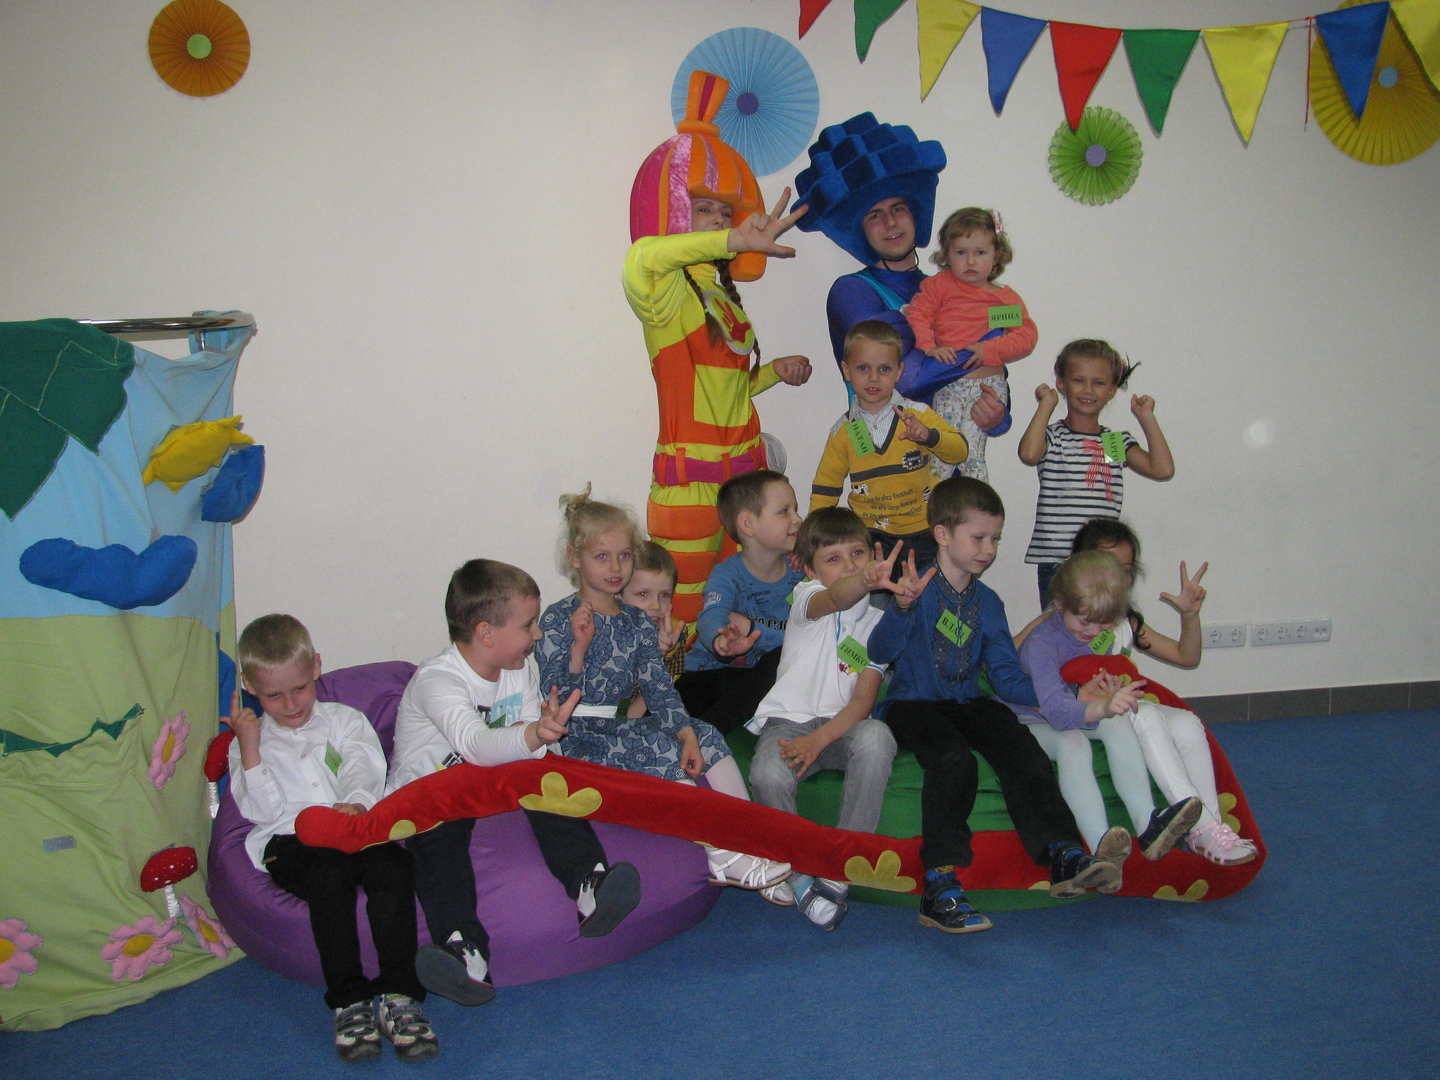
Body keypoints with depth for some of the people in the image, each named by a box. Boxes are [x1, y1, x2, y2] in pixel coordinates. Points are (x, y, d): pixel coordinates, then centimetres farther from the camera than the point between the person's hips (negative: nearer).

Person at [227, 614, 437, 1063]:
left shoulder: (344, 719, 23)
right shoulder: (251, 740, 22)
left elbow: (364, 769, 2)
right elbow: (262, 810, 5)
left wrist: (356, 802, -21)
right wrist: (249, 747, -3)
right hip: (290, 842, -1)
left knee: (392, 865, -33)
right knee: (331, 871, -36)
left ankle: (398, 995, -34)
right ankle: (349, 1001, -32)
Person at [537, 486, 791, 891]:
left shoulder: (636, 623, 11)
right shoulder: (559, 619, -6)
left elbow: (658, 688, 2)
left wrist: (687, 735, -14)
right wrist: (578, 648, -29)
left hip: (622, 728, 6)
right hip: (577, 737, -6)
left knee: (708, 737, -12)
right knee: (661, 750, -27)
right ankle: (721, 856, -23)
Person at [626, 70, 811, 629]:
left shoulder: (724, 294, 16)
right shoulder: (666, 291, -8)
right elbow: (642, 258, -35)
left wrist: (775, 372, 11)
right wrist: (736, 241, -41)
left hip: (745, 469, 8)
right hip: (690, 479, -7)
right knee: (684, 615, -5)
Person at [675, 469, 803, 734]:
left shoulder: (800, 572, -3)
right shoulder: (727, 576, -11)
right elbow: (711, 617, -34)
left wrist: (753, 629, -25)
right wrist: (721, 642, -58)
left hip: (763, 676, 3)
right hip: (712, 670, -2)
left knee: (781, 658, -31)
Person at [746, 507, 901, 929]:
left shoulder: (877, 622, 9)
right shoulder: (807, 595, 1)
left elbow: (863, 701, -2)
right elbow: (834, 599, -28)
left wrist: (818, 739, -20)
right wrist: (866, 582, -52)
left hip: (842, 724, 2)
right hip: (788, 720, -2)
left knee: (876, 737, -34)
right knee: (768, 775, -35)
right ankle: (796, 872, -4)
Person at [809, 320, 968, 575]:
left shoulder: (917, 415, -5)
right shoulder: (843, 431, 0)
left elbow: (959, 451, -10)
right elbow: (825, 489, 7)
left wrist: (928, 436, -29)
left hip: (922, 532, 0)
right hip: (871, 534, 1)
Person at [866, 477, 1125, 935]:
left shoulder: (987, 603, 16)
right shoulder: (919, 589, -3)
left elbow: (1006, 676, 13)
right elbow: (880, 653, -15)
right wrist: (901, 608, -33)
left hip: (968, 704, 5)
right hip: (912, 704, -5)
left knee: (1022, 750, -24)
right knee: (953, 759, -34)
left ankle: (1065, 857, -28)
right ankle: (940, 886, -34)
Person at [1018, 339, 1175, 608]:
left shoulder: (1118, 442, 13)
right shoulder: (1052, 437, 2)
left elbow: (1163, 469, 1)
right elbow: (1029, 454, -22)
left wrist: (1146, 417, 6)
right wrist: (1046, 404, -10)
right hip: (1056, 561, -3)